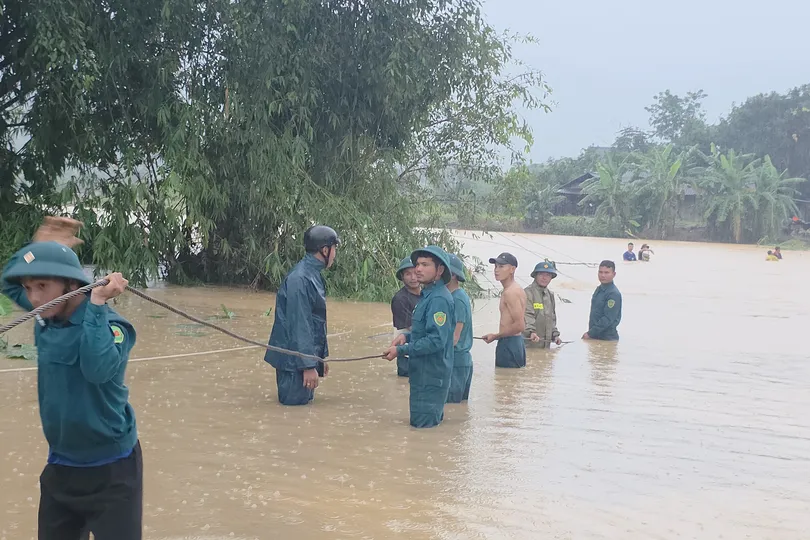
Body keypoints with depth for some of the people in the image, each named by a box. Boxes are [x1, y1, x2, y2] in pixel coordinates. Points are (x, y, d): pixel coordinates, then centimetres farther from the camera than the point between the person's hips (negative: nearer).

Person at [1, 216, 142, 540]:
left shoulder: (108, 324, -20)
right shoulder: (46, 317, 1)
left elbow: (99, 368, -40)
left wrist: (97, 304, -35)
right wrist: (41, 243, 4)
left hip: (110, 470, -7)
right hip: (60, 466, 7)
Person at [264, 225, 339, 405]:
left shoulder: (314, 275, 11)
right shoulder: (300, 278, -20)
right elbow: (299, 325, -23)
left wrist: (321, 357, 20)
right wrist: (308, 365, -23)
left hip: (309, 355, 10)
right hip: (294, 360, -10)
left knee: (305, 404, 16)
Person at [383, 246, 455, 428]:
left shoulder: (439, 299, -20)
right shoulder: (427, 295, 12)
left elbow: (436, 340, -26)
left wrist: (400, 350, -20)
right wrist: (407, 336, 3)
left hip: (431, 377, -10)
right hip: (423, 374, 10)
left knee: (423, 426, -2)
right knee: (433, 423, 19)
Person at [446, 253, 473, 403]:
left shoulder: (457, 299, -16)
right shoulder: (460, 296, 13)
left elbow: (453, 338, -19)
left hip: (455, 361, -10)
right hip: (463, 359, 10)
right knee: (460, 406, 14)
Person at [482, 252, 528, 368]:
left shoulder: (510, 292, -16)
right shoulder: (517, 289, 15)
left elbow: (519, 325, -23)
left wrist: (495, 336, -14)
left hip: (508, 345, -10)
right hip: (518, 341, 10)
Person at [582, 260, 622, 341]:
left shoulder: (614, 294, -17)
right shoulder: (599, 289, 11)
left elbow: (608, 319, -21)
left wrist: (590, 334, -19)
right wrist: (590, 332, 11)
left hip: (607, 339, -8)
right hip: (594, 337, 8)